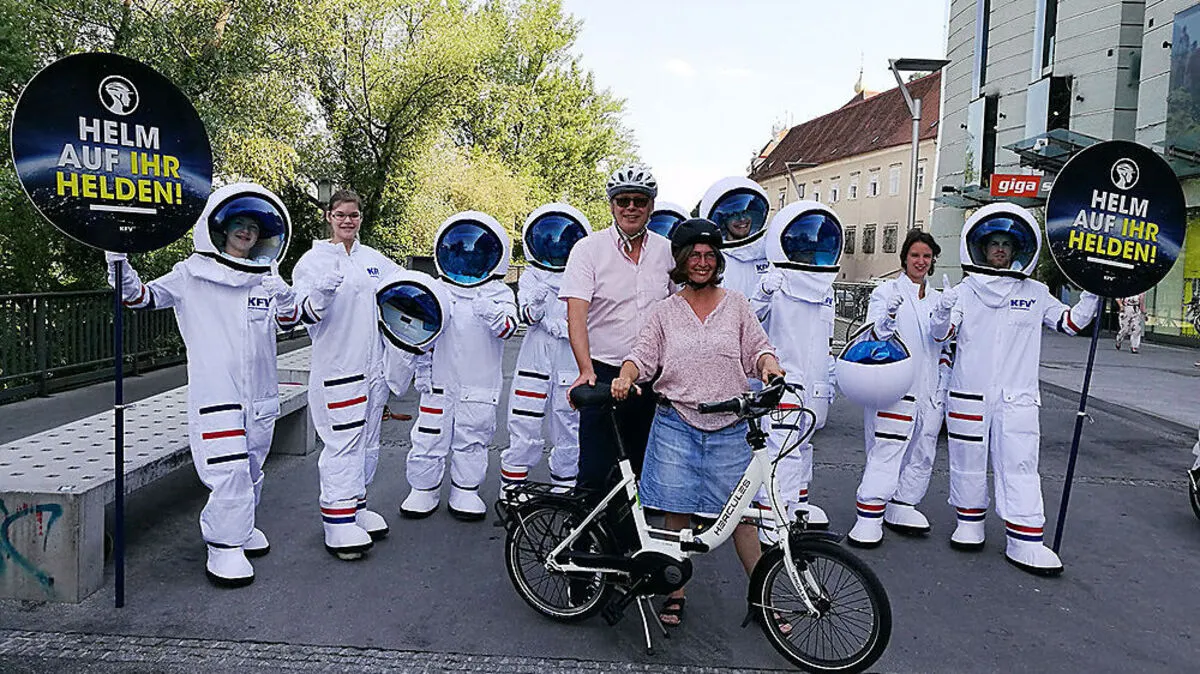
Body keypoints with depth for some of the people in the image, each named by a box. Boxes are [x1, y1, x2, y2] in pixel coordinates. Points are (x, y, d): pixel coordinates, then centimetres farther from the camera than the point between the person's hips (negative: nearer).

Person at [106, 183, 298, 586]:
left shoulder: (267, 278, 10)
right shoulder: (192, 274, 0)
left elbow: (290, 322, 17)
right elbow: (140, 296, 0)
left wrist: (285, 300, -5)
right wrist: (118, 263, -17)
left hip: (260, 394, 5)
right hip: (214, 393, -4)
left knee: (251, 468, 16)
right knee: (229, 471, -12)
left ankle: (241, 527, 35)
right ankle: (223, 549, 0)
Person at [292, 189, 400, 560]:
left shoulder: (374, 259, 11)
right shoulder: (314, 259, -3)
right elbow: (306, 314, -12)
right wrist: (321, 294, -31)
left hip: (373, 364, 6)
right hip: (337, 365, -6)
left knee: (368, 440, 13)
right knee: (343, 442, -8)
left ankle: (355, 506, 27)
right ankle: (338, 522, 0)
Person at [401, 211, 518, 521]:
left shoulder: (499, 294, 3)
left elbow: (508, 327, -14)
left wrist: (493, 314, -34)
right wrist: (423, 372, 8)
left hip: (479, 385, -1)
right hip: (439, 382, 1)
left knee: (472, 440, 7)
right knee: (429, 437, 4)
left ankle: (465, 493, 22)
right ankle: (424, 490, 20)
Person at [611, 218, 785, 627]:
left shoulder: (736, 305, 11)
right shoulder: (665, 311, 10)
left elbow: (756, 348, 10)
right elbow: (644, 355, 4)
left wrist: (768, 364, -12)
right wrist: (625, 377, -16)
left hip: (729, 429, 0)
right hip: (676, 425, 0)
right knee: (676, 513, 5)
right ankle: (675, 595, 20)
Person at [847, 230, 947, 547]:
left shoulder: (937, 299, 17)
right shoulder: (886, 291, 0)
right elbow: (875, 335, -9)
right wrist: (889, 316, -28)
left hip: (927, 389, 6)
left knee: (922, 451, 8)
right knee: (886, 449, -11)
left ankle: (901, 507, 21)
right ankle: (869, 515, -7)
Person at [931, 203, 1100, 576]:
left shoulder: (1035, 293, 9)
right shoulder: (964, 291, 4)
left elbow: (1071, 322, 14)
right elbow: (942, 332, -6)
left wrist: (1093, 295, 0)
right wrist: (943, 312, -27)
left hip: (1016, 397, 0)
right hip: (969, 394, 0)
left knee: (1019, 464, -4)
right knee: (968, 460, 8)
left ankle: (1025, 543, -2)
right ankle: (970, 524, 24)